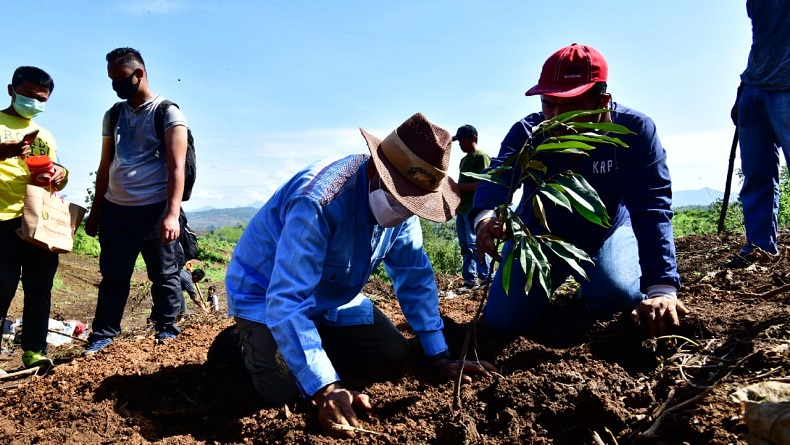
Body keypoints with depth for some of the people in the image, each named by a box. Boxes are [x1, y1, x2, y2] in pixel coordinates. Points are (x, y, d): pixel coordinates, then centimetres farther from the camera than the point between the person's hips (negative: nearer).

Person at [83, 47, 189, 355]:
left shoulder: (168, 113, -4)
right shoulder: (113, 115, 14)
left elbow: (176, 167, -12)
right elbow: (105, 166, 19)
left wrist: (171, 214, -22)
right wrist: (95, 211, 17)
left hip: (154, 210, -5)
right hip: (114, 209, 5)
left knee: (163, 275, 4)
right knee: (113, 276, 8)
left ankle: (166, 331, 18)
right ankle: (103, 335, 16)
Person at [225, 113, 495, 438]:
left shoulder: (401, 202, -14)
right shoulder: (319, 201, -38)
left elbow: (415, 276, -6)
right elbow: (286, 301, -41)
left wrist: (440, 357, -9)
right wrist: (325, 388, -46)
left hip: (331, 297, 6)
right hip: (266, 293, -6)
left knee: (395, 352, -3)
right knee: (280, 389, -24)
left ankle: (314, 340, 20)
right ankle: (249, 341, 10)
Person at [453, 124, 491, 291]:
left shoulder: (482, 157, -7)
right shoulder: (463, 160, 20)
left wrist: (458, 186, -16)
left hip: (474, 208, -9)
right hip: (462, 208, 9)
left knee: (475, 243, -9)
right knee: (465, 246, 8)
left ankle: (486, 278, 0)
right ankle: (470, 280, 11)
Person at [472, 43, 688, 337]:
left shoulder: (634, 130, -23)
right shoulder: (527, 132, -20)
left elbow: (651, 208, -31)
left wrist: (662, 287, -42)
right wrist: (484, 215, -63)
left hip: (606, 231, -1)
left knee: (615, 294, -33)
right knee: (502, 319, -8)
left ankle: (590, 287, 7)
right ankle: (556, 278, 24)